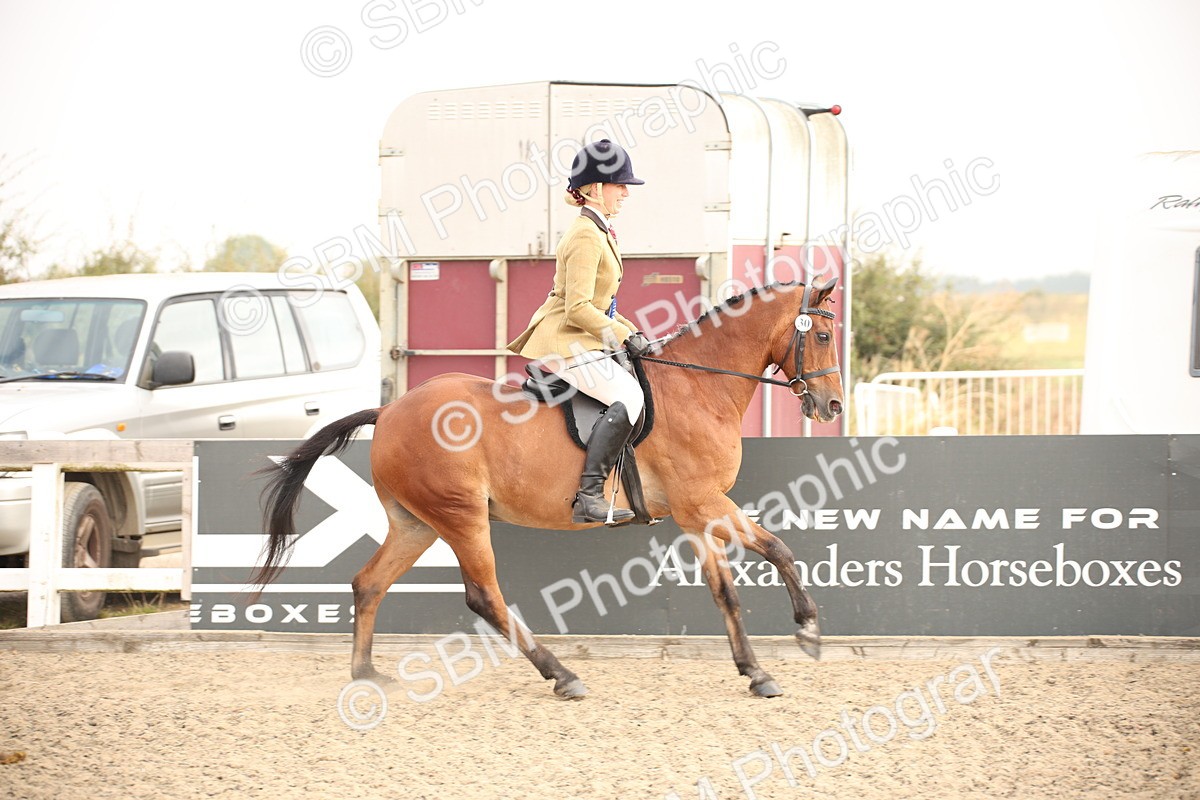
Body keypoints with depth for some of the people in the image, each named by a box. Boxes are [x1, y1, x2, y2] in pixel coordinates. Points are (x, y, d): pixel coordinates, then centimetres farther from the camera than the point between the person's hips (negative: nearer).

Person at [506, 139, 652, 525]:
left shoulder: (595, 231, 16)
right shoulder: (586, 237, -16)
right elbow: (579, 309, -22)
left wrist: (628, 330, 13)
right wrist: (624, 335, -17)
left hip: (578, 339, 11)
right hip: (565, 342, -11)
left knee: (641, 379, 19)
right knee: (629, 396, -26)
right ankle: (588, 495, -29)